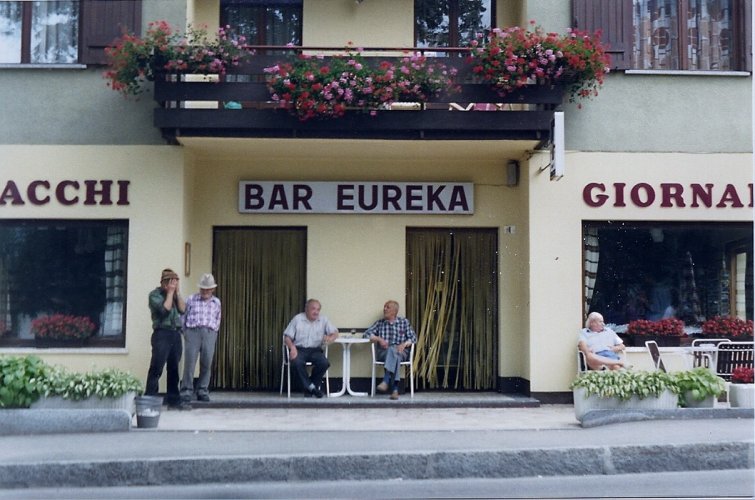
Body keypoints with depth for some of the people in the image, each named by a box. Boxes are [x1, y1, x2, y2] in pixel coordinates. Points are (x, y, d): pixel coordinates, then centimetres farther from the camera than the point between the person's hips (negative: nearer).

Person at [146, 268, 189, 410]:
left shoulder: (175, 295, 19)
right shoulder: (155, 294, 0)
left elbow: (183, 309, 6)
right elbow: (165, 309, -14)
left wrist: (177, 293, 3)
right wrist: (170, 292, -6)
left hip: (176, 334, 6)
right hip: (162, 334, -6)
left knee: (174, 369, 8)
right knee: (156, 368, -9)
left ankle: (174, 400, 13)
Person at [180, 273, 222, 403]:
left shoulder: (216, 302, 15)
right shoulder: (191, 299, 8)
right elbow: (183, 316, 8)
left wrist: (214, 332, 10)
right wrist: (184, 332, 4)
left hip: (209, 334, 2)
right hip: (193, 332, -2)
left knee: (206, 364, 1)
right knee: (189, 362, -6)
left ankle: (203, 391, 8)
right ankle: (186, 391, -1)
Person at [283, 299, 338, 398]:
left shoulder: (323, 320, 9)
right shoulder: (297, 319, 4)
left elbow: (335, 332, 8)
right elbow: (287, 337, 0)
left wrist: (330, 338, -17)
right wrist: (292, 347, -21)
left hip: (315, 350, 2)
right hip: (299, 349, -2)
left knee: (325, 363, -28)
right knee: (297, 362, -35)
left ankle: (313, 385, -6)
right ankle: (310, 386, -16)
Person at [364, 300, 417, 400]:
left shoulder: (404, 322, 15)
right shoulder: (379, 323, 18)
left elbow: (413, 337, 9)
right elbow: (367, 333, 7)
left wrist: (405, 344, -12)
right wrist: (379, 339, -11)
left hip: (401, 352, 0)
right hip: (383, 353, 0)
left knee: (393, 351, -38)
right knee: (393, 353, -37)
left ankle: (386, 381, -51)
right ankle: (395, 389, -49)